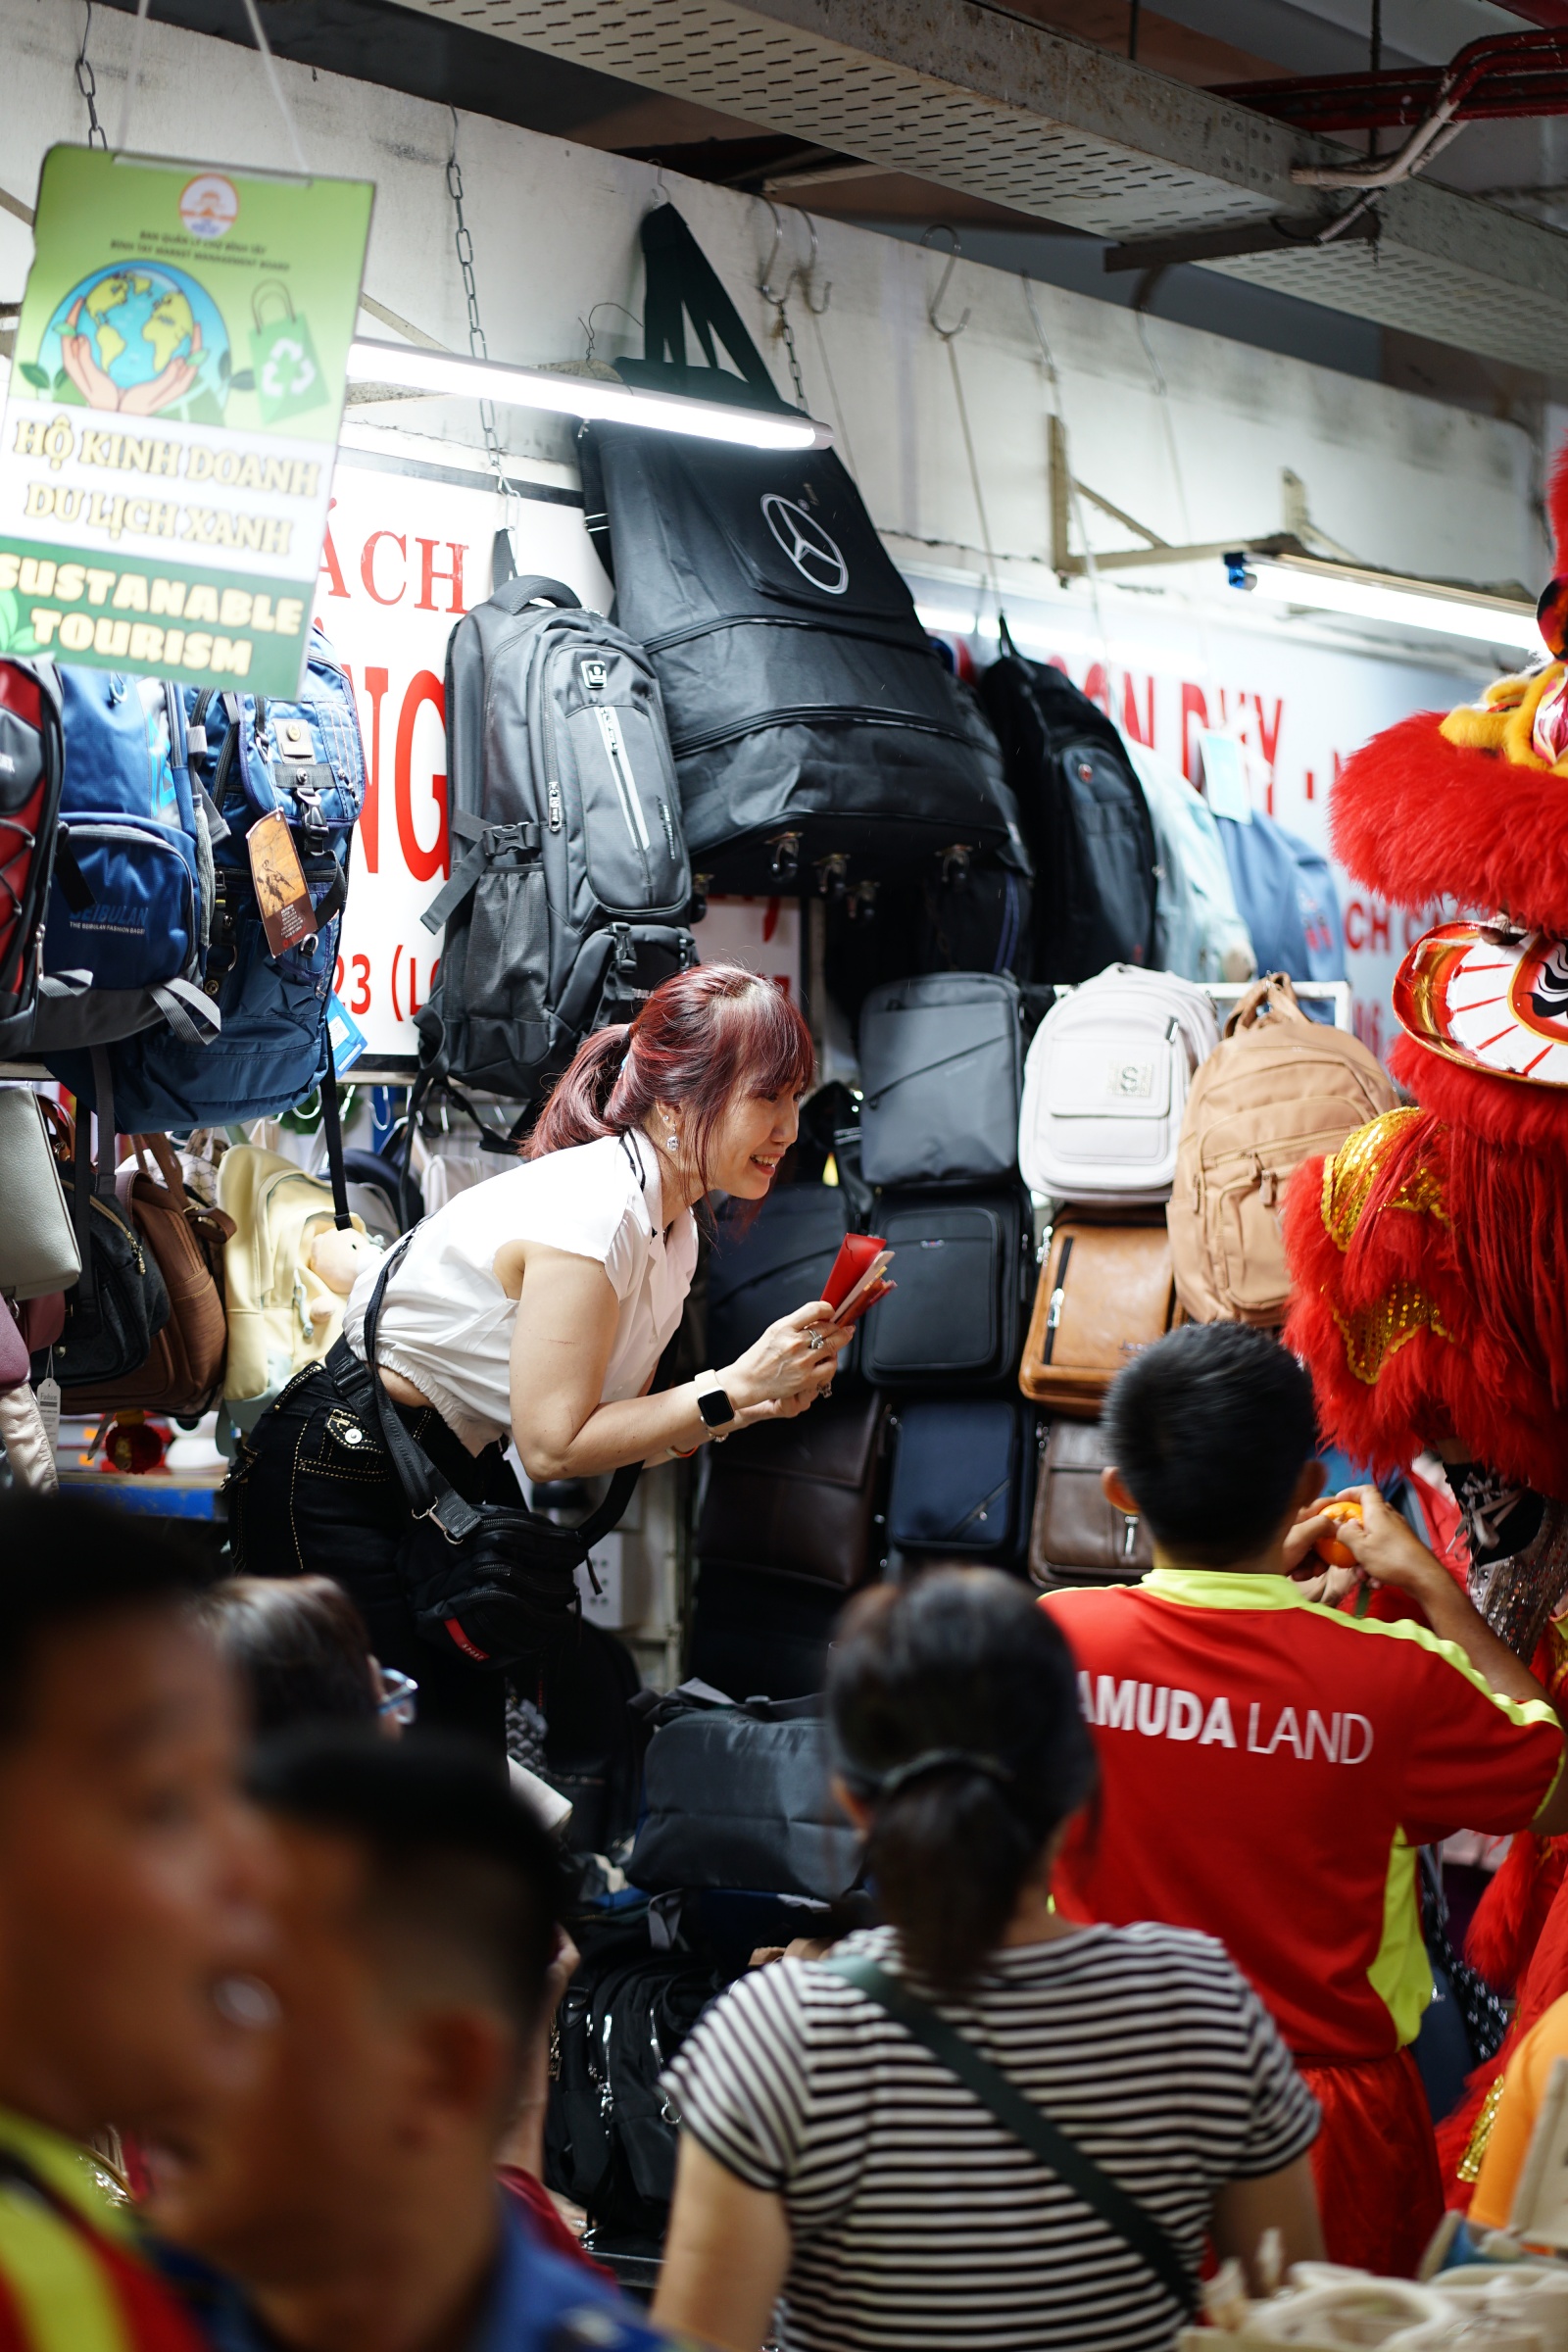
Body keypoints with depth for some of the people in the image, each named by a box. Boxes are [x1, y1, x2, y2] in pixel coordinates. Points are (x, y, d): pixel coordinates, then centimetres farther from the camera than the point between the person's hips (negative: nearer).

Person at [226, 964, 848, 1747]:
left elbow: (616, 1422, 4)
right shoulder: (593, 1212, -25)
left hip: (448, 1477, 9)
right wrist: (736, 1387, -23)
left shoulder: (671, 1225, 4)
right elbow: (553, 1443, -24)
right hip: (339, 1484, -9)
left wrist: (760, 1400, -12)